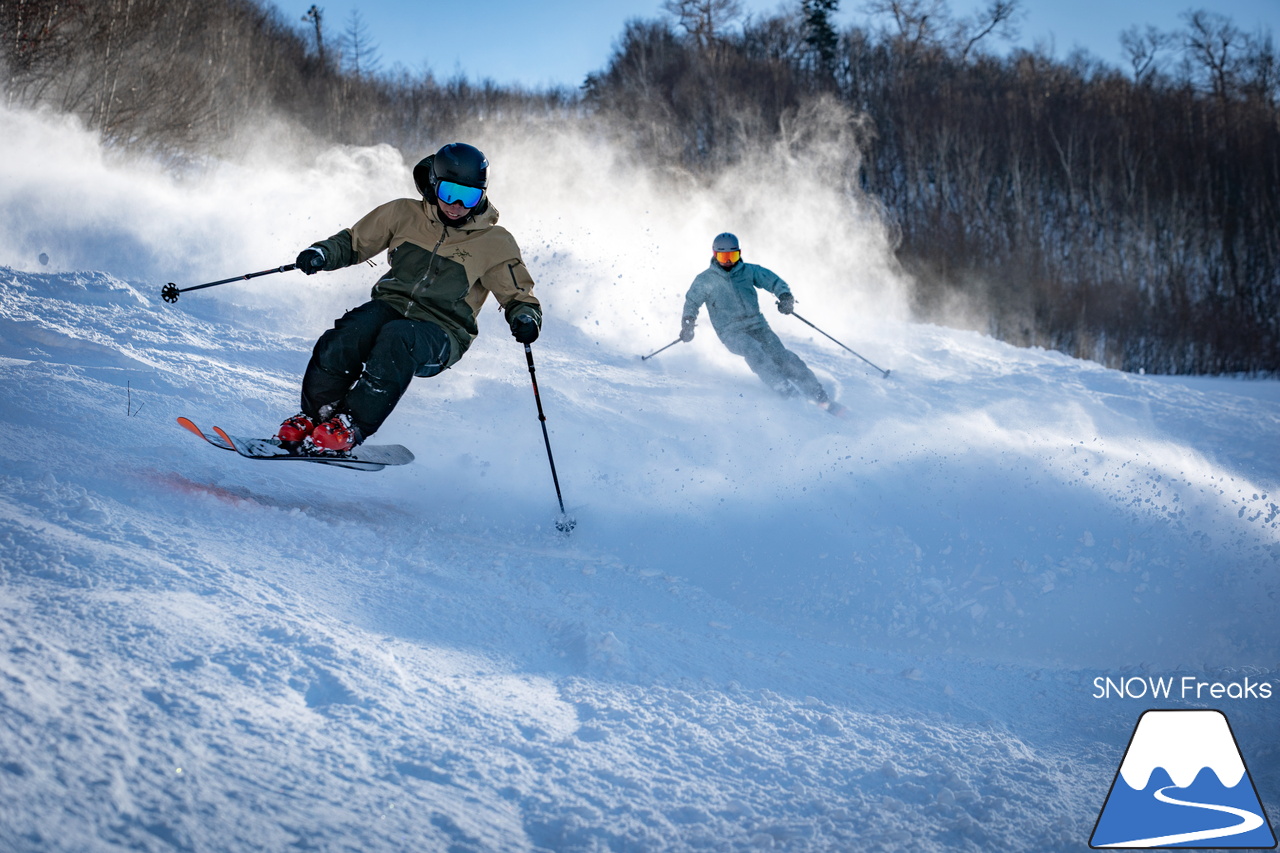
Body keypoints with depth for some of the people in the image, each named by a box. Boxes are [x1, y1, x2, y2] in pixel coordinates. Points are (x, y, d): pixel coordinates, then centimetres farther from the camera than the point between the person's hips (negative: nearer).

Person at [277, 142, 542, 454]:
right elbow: (354, 241, 18)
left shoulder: (495, 243, 3)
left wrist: (525, 318, -15)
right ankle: (314, 416, -14)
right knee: (344, 338, -31)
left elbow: (519, 295, 9)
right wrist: (322, 253, -4)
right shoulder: (406, 214, 8)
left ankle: (350, 427, -32)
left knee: (396, 337, -37)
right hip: (390, 307, 3)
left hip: (440, 334, -2)